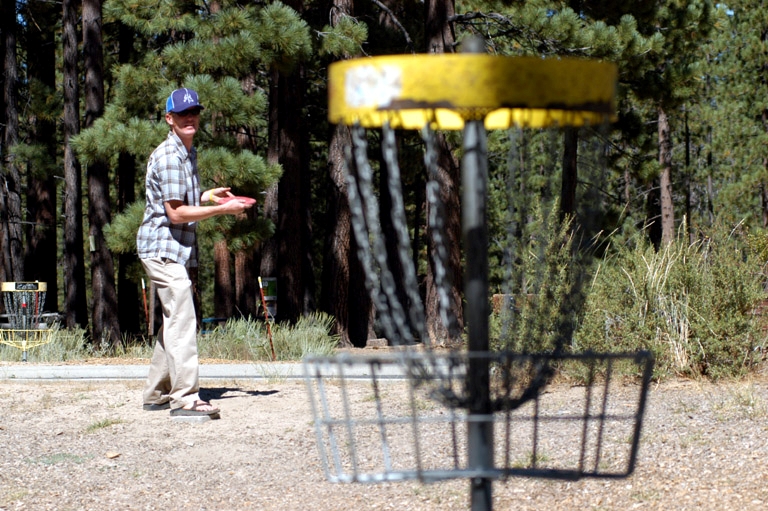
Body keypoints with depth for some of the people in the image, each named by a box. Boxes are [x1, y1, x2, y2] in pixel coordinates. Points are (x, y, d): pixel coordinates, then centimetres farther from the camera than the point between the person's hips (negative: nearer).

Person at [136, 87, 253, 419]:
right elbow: (175, 212, -21)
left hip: (175, 250, 11)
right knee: (182, 320, -16)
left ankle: (157, 394, 24)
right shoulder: (169, 156, -16)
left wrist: (207, 196, 13)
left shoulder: (188, 154, 16)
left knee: (176, 321, 15)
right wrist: (221, 210, -19)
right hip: (162, 247, -11)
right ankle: (185, 399, -20)